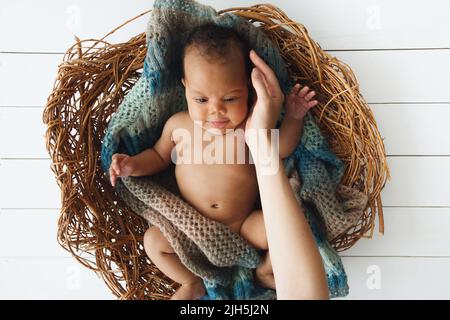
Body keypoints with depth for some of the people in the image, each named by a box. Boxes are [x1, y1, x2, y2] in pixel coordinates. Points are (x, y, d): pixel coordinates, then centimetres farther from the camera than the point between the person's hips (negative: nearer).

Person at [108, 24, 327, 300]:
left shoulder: (252, 126, -12)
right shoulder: (179, 125, -7)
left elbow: (282, 150, 2)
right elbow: (159, 155, 11)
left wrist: (293, 118, -13)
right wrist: (134, 165, -7)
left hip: (246, 224, -1)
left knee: (289, 228, -20)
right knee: (152, 240, -16)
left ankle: (265, 272, 12)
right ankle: (193, 283, 10)